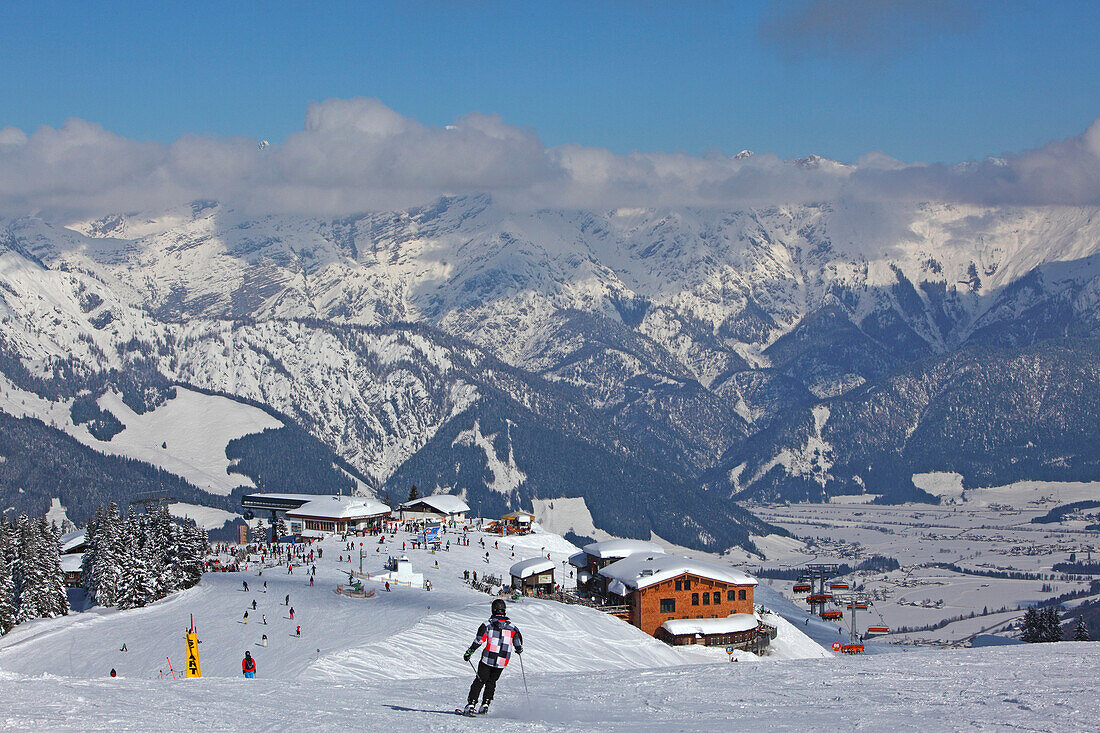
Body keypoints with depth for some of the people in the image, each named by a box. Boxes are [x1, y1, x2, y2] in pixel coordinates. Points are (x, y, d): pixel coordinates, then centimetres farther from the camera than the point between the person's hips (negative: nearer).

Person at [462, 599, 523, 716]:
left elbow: (478, 641, -11)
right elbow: (518, 645, 6)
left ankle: (471, 704, 1)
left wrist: (469, 653, -5)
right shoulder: (512, 627, 2)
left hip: (488, 659, -2)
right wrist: (519, 649, 29)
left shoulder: (488, 624, -6)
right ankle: (485, 704, 9)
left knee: (479, 681, 9)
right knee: (491, 682, 20)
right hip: (502, 662, 2)